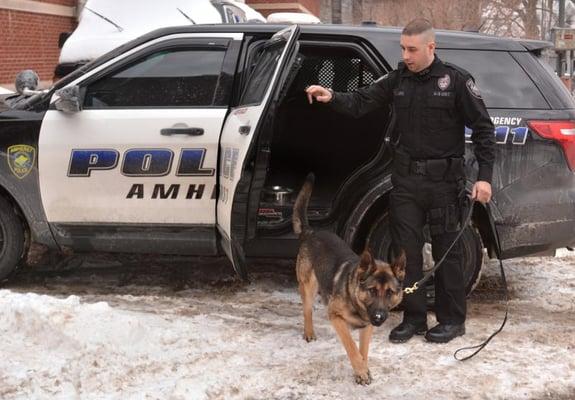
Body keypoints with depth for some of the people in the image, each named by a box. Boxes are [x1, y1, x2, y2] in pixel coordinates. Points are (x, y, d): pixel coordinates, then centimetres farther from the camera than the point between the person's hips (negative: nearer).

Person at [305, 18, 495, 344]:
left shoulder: (456, 80, -7)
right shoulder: (398, 79, 5)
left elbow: (483, 129, -5)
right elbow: (361, 103, 2)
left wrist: (485, 177, -11)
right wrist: (332, 97, -19)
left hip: (444, 181, -4)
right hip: (405, 179, 4)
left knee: (447, 251, 5)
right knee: (406, 249, 7)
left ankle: (452, 320, 18)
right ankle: (414, 317, 19)